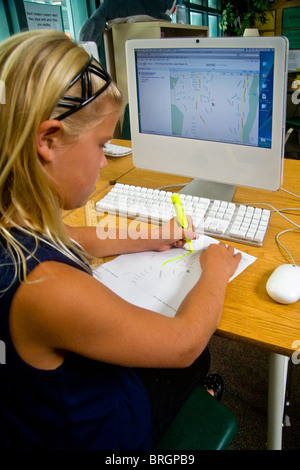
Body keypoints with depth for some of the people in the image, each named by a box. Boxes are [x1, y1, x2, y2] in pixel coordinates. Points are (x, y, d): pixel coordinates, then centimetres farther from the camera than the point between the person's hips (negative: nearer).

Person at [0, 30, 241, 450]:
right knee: (197, 359, 21)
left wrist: (149, 239, 2)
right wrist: (214, 273, -11)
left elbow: (68, 243, 5)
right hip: (92, 433, -6)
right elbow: (185, 341, -29)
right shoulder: (46, 289, -45)